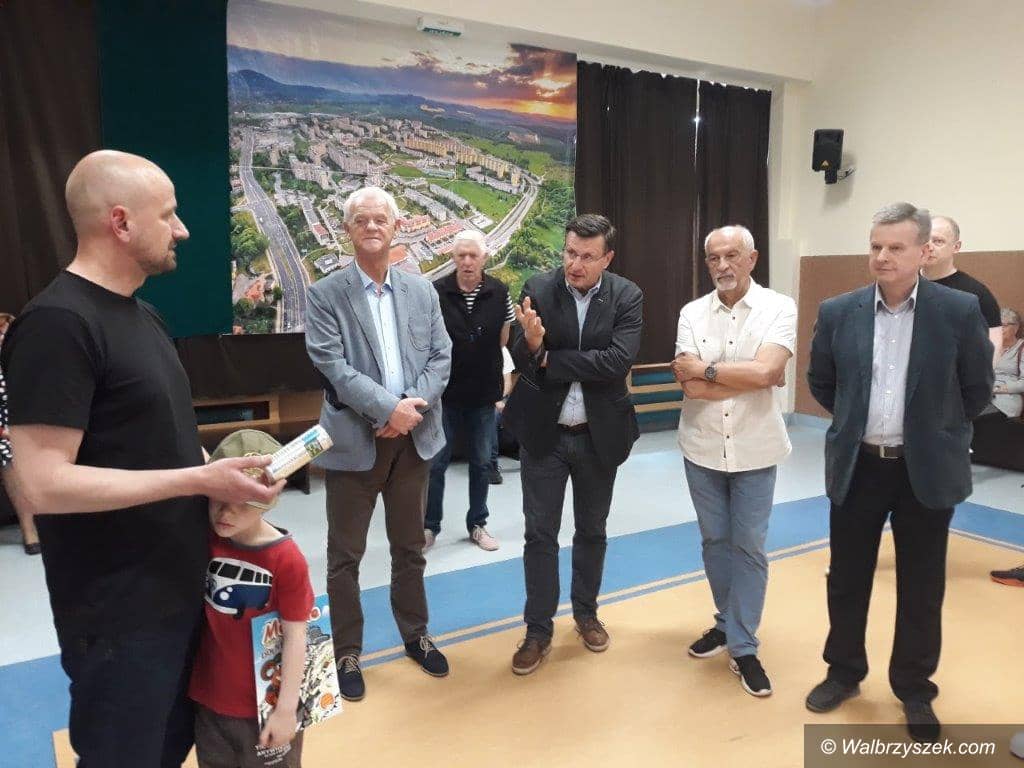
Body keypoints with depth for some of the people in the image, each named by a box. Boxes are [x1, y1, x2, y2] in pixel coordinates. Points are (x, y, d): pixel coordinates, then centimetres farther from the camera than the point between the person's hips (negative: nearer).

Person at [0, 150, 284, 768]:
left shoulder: (143, 315, 10)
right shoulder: (58, 324, -20)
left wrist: (219, 473, 2)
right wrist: (198, 480, -24)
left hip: (178, 589, 9)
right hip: (120, 614, -8)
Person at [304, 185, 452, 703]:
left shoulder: (422, 291, 7)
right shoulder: (325, 295, -5)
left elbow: (440, 357, 2)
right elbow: (334, 367, -14)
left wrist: (413, 408, -14)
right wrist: (388, 407, -21)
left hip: (413, 437, 4)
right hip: (355, 440, -3)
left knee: (409, 547, 18)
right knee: (345, 555, 9)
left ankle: (415, 635, 36)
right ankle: (347, 653, 26)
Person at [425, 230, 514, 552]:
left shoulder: (499, 292, -4)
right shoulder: (436, 293, -11)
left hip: (483, 392, 2)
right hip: (445, 391, -2)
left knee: (481, 462, 13)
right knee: (435, 463, 7)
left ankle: (477, 524, 29)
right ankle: (430, 526, 23)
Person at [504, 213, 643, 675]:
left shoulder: (627, 297, -8)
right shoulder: (537, 290, -8)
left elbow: (617, 361, -22)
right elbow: (521, 360, -13)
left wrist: (549, 359, -19)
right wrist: (531, 341, -36)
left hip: (599, 434, 1)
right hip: (543, 433, 0)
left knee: (592, 530, 17)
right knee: (540, 533, 6)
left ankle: (586, 612, 38)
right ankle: (538, 631, 21)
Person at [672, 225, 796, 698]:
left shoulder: (778, 308, -7)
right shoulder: (692, 313, 0)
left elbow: (765, 372, -22)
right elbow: (688, 385, -11)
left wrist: (706, 368, -13)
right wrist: (747, 377, -14)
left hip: (753, 450, -3)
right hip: (701, 447, 3)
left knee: (749, 547, 6)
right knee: (714, 541, 16)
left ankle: (743, 647, 20)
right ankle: (727, 623, 37)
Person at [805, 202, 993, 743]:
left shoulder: (960, 311, -8)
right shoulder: (838, 312, -3)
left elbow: (977, 388, 3)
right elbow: (821, 382, 11)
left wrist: (938, 431, 10)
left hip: (927, 469, -1)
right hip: (857, 466, 2)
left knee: (921, 589, 11)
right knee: (846, 578, 13)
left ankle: (915, 688, 32)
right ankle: (844, 672, 34)